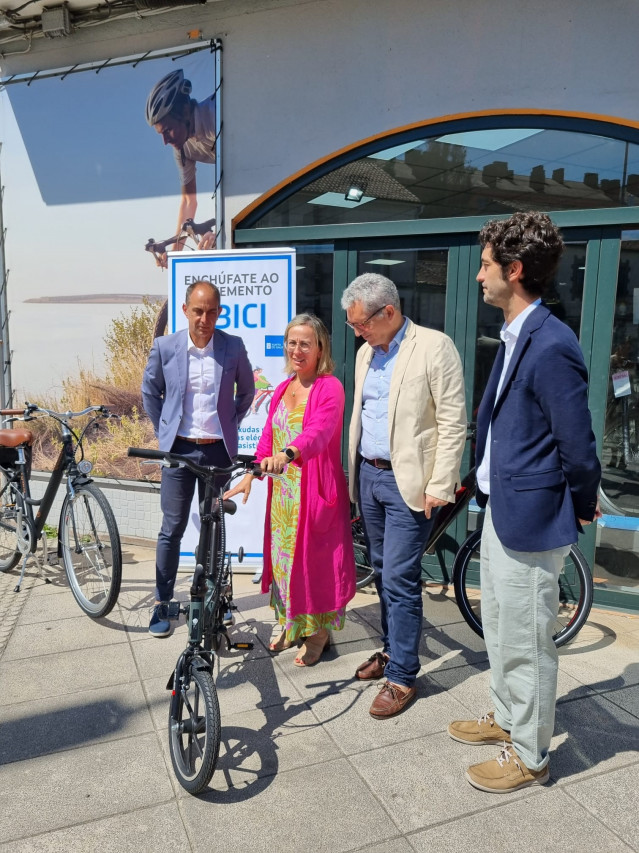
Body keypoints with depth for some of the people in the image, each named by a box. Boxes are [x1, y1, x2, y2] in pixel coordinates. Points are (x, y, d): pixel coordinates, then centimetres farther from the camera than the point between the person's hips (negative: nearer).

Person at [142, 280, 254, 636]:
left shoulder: (233, 346, -3)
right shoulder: (165, 347, -4)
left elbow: (246, 391, 12)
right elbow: (150, 392, 10)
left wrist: (230, 425, 8)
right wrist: (164, 431, 6)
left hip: (218, 450, 1)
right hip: (179, 449, -1)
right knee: (172, 529, 5)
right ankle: (163, 603, 19)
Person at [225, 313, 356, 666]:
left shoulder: (330, 388, -11)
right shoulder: (283, 388, 13)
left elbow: (319, 432, -28)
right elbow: (268, 436, 12)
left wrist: (287, 454, -46)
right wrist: (250, 475, 2)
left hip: (315, 490, -7)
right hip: (282, 490, 7)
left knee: (313, 557, 2)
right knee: (283, 555, 15)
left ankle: (318, 632, 21)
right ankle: (291, 624, 34)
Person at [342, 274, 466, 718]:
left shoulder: (434, 347, -11)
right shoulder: (366, 352, 11)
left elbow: (453, 423, -13)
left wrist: (439, 487, -15)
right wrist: (354, 472, 14)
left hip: (408, 481, -7)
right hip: (369, 476, 7)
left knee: (400, 580, -4)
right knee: (383, 572, 16)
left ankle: (402, 676, 11)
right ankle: (391, 649, 33)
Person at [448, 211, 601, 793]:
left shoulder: (552, 346, -24)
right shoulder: (516, 336, 8)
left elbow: (577, 444, -20)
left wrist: (582, 508, -6)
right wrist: (488, 487, 16)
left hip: (529, 521, -10)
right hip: (500, 510, 10)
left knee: (525, 644, 8)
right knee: (498, 628, 25)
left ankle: (528, 756, 30)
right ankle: (506, 718, 46)